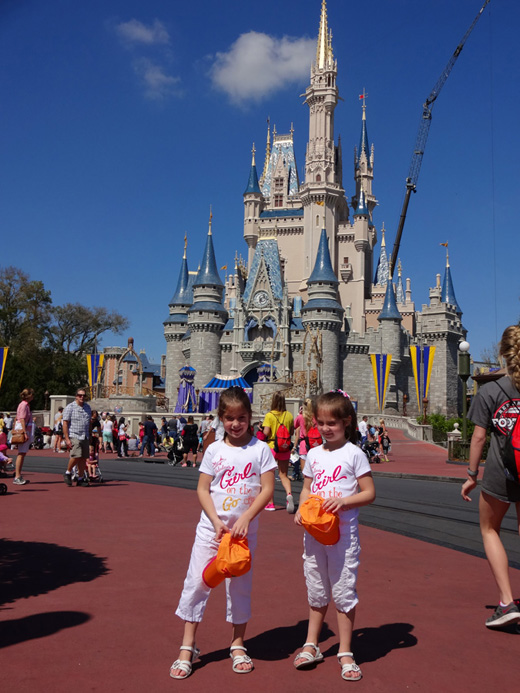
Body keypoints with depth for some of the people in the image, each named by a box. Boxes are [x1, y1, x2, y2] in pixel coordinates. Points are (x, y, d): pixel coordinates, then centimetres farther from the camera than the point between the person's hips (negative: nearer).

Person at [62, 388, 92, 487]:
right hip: (74, 436, -6)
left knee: (83, 458, 4)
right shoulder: (70, 407, -4)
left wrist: (89, 436, 18)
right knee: (76, 455, -19)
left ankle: (81, 479, 13)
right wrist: (67, 439, -13)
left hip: (85, 437, 6)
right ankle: (68, 473, 5)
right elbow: (65, 424, -7)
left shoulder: (87, 407, 14)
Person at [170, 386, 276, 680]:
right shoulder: (214, 450, 1)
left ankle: (238, 645, 27)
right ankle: (188, 647, 13)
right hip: (211, 527, 1)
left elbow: (267, 489, -7)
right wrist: (217, 522, -12)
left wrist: (245, 518, -18)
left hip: (244, 529, -1)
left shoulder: (260, 449, -4)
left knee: (240, 585, 9)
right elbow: (203, 489, 0)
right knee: (197, 581, 0)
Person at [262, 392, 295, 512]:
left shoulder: (269, 415, -10)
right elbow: (292, 432, 7)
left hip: (271, 447, -3)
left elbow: (266, 432, -17)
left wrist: (261, 430, 3)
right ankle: (289, 494, -18)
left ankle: (270, 503, 14)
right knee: (283, 475, 10)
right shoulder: (289, 415, 0)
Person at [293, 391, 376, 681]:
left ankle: (345, 653, 17)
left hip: (343, 533, -4)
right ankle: (312, 646, 31)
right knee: (316, 592, 16)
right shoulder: (314, 454, 6)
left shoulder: (354, 454, -7)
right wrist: (301, 510, -4)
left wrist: (343, 501, -23)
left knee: (343, 592, 3)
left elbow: (369, 493, -8)